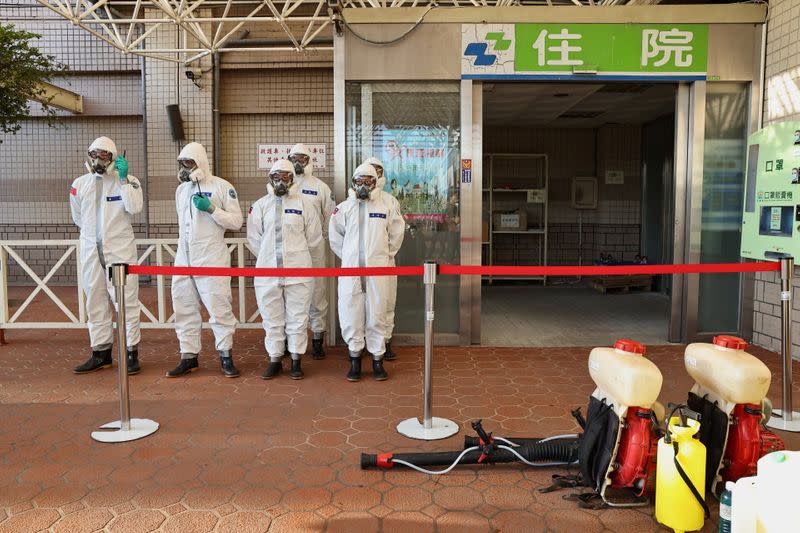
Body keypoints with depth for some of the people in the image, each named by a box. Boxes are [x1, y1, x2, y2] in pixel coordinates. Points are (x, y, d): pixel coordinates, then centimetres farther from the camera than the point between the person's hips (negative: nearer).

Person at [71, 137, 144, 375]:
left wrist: (123, 179, -21)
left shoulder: (127, 180, -1)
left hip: (120, 249, -4)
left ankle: (131, 352, 4)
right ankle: (101, 353, 20)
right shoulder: (80, 184, 9)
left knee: (126, 300, -3)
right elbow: (79, 218, 21)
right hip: (90, 250, 5)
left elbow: (134, 207, -19)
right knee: (95, 302, 10)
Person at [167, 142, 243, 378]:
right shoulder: (181, 189, 16)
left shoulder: (221, 187, -3)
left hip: (211, 259, -6)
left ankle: (226, 356, 9)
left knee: (219, 308, -3)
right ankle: (188, 357, 18)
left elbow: (236, 221, -6)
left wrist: (211, 209, -16)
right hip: (183, 259, 6)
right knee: (184, 309, 8)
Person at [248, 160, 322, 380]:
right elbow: (254, 237, 11)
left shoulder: (304, 203, 1)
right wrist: (268, 258, 13)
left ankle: (296, 360, 17)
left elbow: (314, 238, 6)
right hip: (267, 271, 2)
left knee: (297, 318, 5)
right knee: (272, 318, 9)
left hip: (298, 271, -2)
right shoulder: (260, 205, 6)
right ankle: (274, 360, 22)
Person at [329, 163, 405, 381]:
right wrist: (347, 256, 12)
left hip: (378, 269, -1)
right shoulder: (344, 207, 6)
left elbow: (396, 233, 13)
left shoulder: (387, 206, 5)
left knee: (377, 314, 3)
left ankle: (377, 359, 14)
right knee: (351, 313, 2)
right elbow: (335, 236, 15)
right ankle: (355, 359, 15)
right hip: (351, 268, 1)